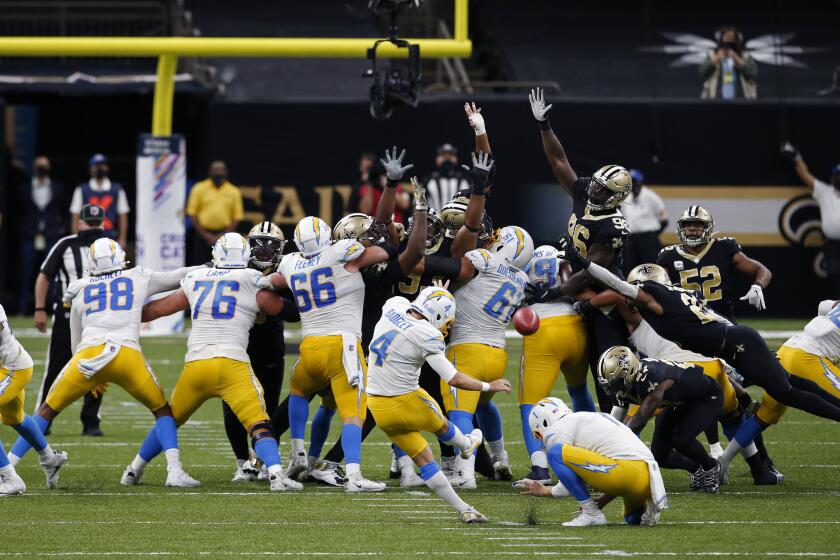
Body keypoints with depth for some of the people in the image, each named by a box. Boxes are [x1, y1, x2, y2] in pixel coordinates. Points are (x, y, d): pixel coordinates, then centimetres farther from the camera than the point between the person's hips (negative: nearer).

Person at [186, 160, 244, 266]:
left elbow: (236, 217, 4)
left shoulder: (234, 192, 5)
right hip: (203, 233, 0)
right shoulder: (199, 189, 2)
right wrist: (205, 235, -6)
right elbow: (192, 214, 0)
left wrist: (223, 236, -7)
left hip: (224, 235, 0)